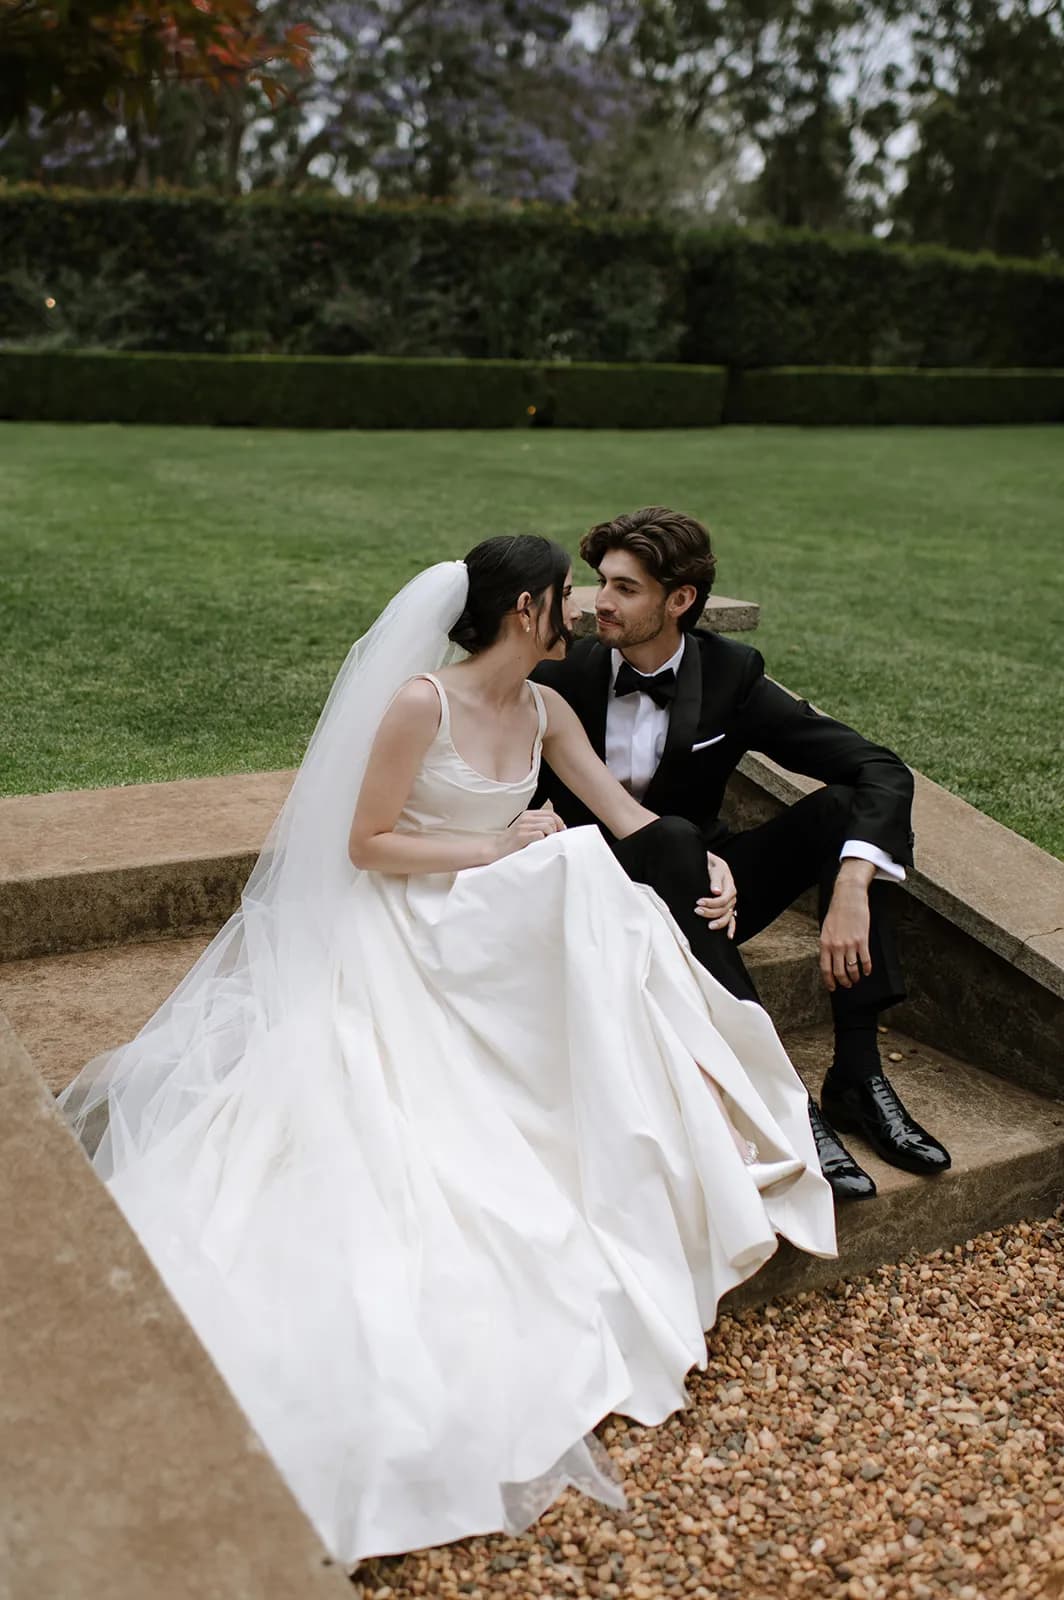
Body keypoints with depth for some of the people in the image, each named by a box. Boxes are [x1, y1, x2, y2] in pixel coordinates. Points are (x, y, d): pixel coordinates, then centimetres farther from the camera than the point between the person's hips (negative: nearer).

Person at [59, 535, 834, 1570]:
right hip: (407, 949, -6)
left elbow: (625, 814, 10)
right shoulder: (421, 701, -18)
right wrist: (491, 851, -17)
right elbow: (367, 844, -14)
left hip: (499, 948, 6)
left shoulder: (544, 710, 5)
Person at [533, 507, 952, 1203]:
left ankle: (857, 1073, -21)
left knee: (846, 805, -19)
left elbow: (882, 770, -15)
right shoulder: (567, 677, -8)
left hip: (700, 890, 2)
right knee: (670, 841, -36)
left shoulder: (730, 674, -8)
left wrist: (851, 890, -33)